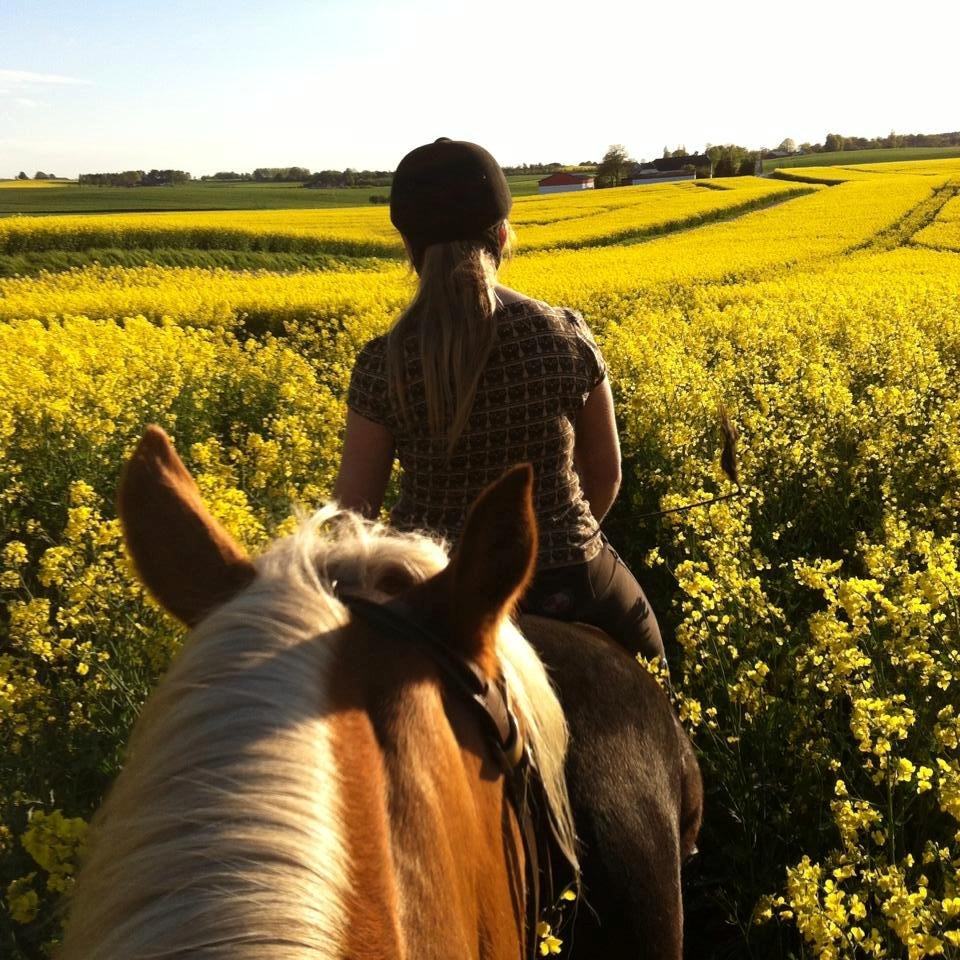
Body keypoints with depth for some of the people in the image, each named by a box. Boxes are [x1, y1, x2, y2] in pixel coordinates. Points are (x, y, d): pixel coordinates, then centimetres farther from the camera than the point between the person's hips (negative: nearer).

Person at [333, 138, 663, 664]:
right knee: (637, 645, 29)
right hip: (564, 586, 1)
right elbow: (605, 476, 1)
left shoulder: (383, 363, -13)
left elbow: (352, 509, -6)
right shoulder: (566, 334, -11)